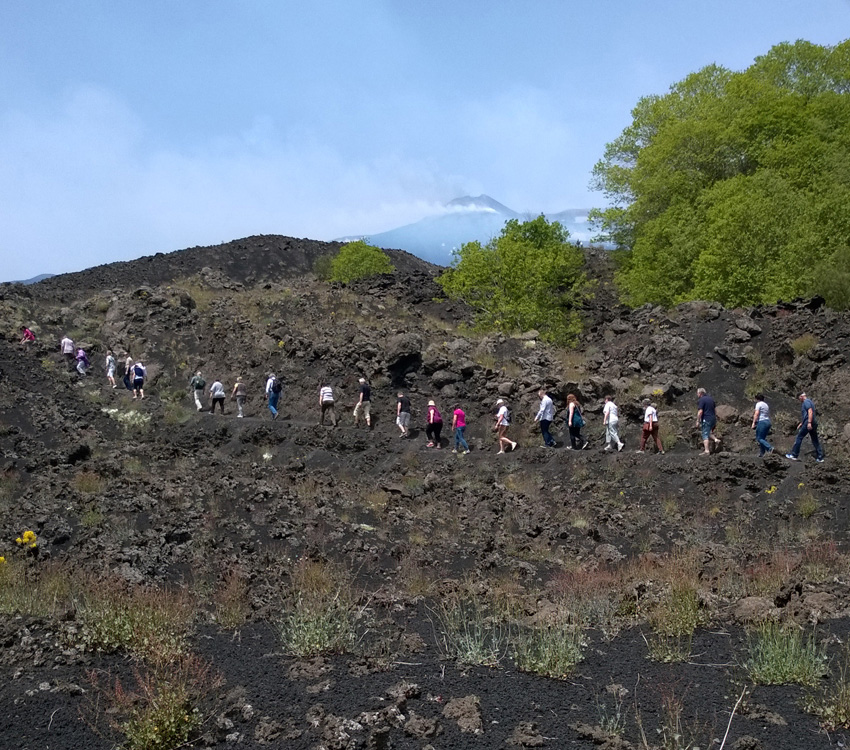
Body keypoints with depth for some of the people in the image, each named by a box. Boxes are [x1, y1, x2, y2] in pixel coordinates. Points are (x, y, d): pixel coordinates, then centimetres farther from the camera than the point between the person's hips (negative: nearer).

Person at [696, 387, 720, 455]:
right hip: (713, 419, 8)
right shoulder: (711, 398, 14)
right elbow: (715, 410, 18)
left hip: (706, 419, -8)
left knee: (705, 435, -4)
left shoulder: (701, 400, -11)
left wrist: (698, 421, -13)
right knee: (709, 432, 24)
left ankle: (707, 451, -8)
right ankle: (716, 439, 3)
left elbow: (700, 411, -19)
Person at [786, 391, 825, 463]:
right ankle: (820, 457, 6)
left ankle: (794, 455, 2)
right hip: (814, 423, 9)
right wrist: (801, 423, 33)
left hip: (808, 423, -9)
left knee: (799, 437, -1)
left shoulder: (806, 402, -7)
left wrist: (809, 423, -27)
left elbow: (810, 412, -20)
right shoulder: (810, 401, 24)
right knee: (815, 440, 8)